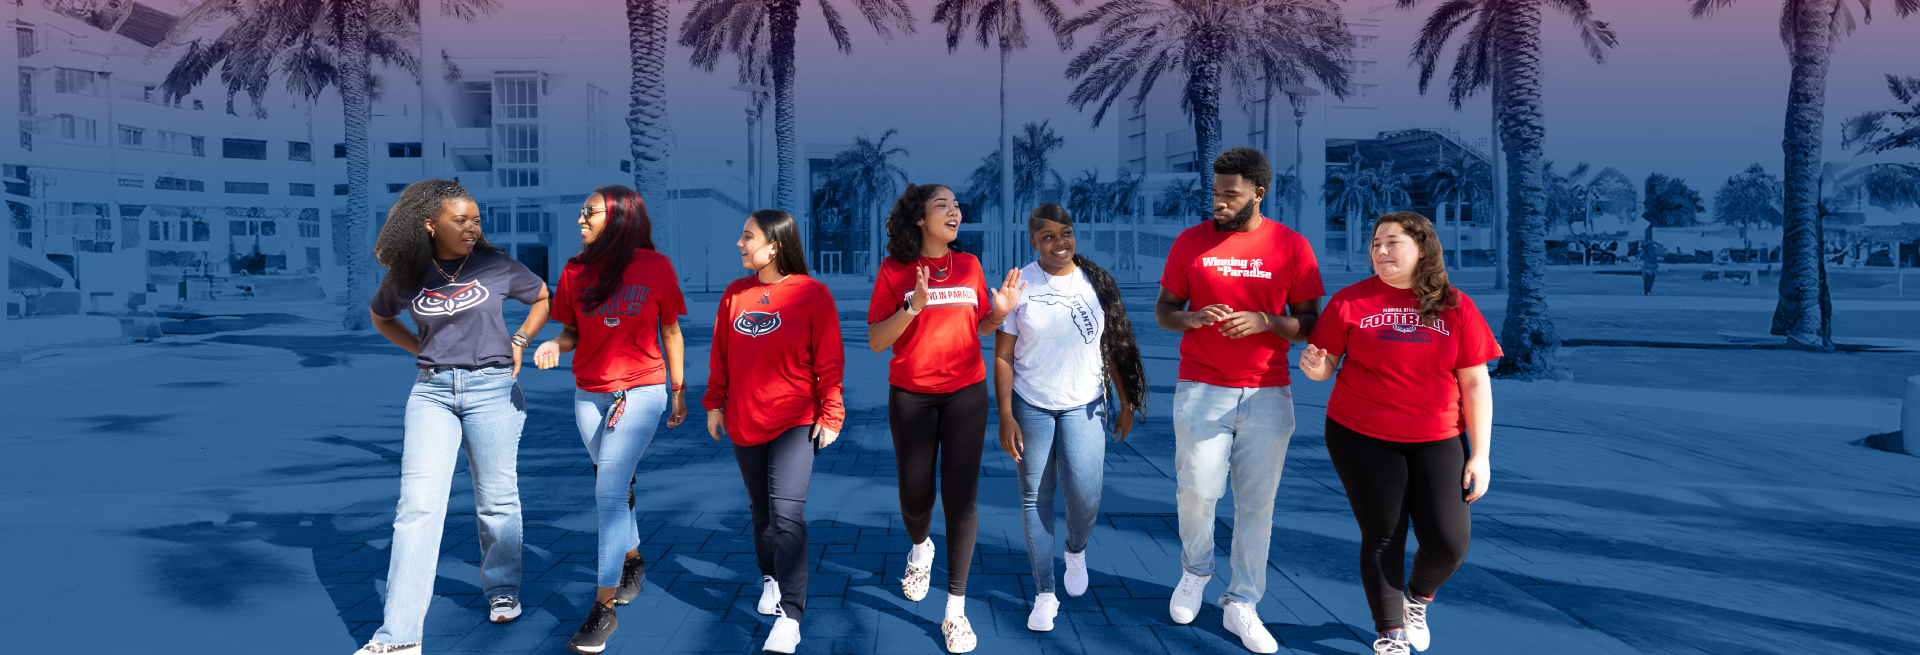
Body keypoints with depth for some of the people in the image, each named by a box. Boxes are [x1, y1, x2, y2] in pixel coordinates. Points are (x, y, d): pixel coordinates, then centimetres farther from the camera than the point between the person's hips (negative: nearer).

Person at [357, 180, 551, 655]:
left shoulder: (496, 266, -2)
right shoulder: (406, 277, 2)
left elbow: (543, 297, 14)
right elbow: (380, 317, 23)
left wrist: (519, 341, 3)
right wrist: (424, 351, 9)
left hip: (492, 388, -1)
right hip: (432, 392, 1)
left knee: (496, 499, 8)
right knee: (418, 503, -7)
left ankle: (502, 590, 30)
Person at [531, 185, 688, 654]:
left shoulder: (656, 267, -6)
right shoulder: (575, 271, 2)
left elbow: (670, 331, 2)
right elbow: (574, 333, 10)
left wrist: (678, 391, 7)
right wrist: (554, 344, -13)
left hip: (641, 392, -4)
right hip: (589, 395, 4)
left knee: (609, 493, -11)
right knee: (614, 487, 17)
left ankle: (604, 608, -5)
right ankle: (632, 561, 40)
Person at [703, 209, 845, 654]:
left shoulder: (812, 294, -8)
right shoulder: (735, 293, 6)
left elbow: (829, 361, -7)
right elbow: (721, 354, 12)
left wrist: (830, 414, -9)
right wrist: (715, 403, 10)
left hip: (797, 422, -5)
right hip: (744, 421, 5)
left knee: (786, 513, -13)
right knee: (761, 510, 16)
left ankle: (790, 615, -7)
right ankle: (770, 579, 38)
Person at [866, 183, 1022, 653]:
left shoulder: (968, 265, 4)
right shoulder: (895, 269, -4)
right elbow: (875, 341, -8)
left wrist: (1000, 311, -8)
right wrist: (913, 307, -23)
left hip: (965, 393, 1)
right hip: (911, 396, -1)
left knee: (960, 498, -2)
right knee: (915, 497, 6)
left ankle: (956, 610, 9)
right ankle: (921, 548, 44)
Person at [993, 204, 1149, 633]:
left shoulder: (1095, 282, 0)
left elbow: (1114, 346, 7)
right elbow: (1003, 356, -3)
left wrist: (1126, 402, 8)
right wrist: (1005, 417, -8)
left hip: (1084, 404, 1)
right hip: (1031, 406, 0)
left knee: (1085, 495, -8)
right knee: (1036, 497, 4)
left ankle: (1076, 551, 27)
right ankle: (1045, 593, 16)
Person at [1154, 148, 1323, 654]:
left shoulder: (1292, 247, 1)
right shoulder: (1190, 242, 3)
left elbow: (1309, 323, 4)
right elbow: (1163, 310, 9)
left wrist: (1264, 322, -15)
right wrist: (1191, 318, -13)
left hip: (1268, 394, 0)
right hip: (1202, 390, 0)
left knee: (1257, 503, 5)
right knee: (1197, 492, -3)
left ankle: (1241, 605, 19)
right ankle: (1196, 569, 28)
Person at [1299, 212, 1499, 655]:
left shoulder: (1455, 307, 1)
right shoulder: (1351, 301, -2)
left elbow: (1475, 384, 1)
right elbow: (1326, 363, 3)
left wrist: (1480, 455, -3)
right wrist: (1314, 366, -22)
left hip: (1437, 441, 1)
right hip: (1362, 438, -1)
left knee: (1449, 542, -2)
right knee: (1382, 538, 5)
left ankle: (1418, 597, 32)